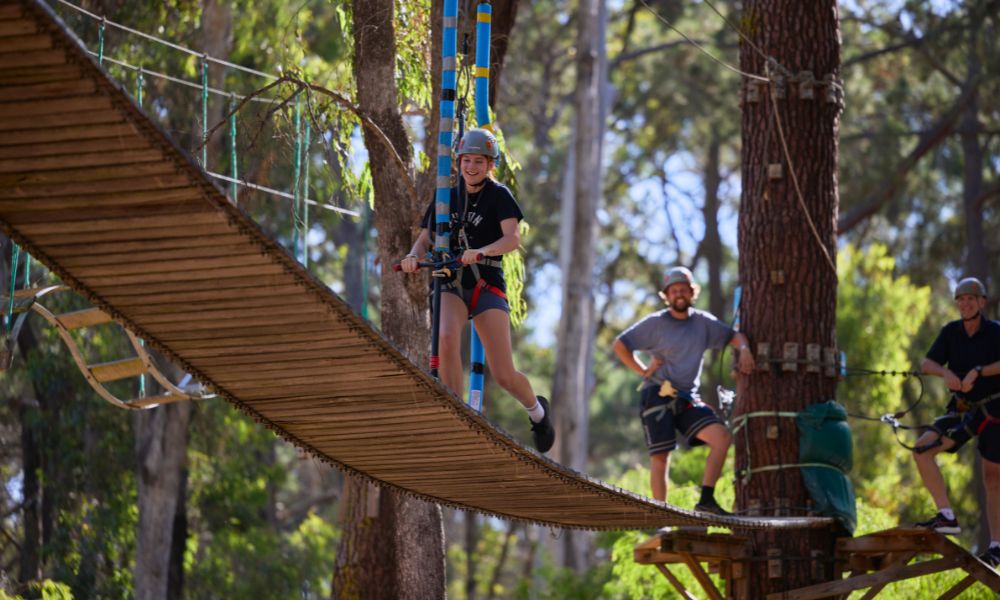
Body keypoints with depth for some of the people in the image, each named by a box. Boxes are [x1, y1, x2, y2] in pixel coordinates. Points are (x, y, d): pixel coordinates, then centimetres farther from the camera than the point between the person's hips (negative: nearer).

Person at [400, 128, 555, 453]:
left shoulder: (498, 195, -2)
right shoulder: (446, 196, 9)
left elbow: (513, 238, -17)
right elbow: (424, 239, 6)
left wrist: (481, 251, -36)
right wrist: (413, 256, -18)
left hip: (486, 285, -2)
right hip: (450, 283, 2)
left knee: (503, 375, -6)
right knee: (447, 339, -33)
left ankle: (537, 411, 28)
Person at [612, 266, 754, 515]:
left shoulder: (703, 322, 9)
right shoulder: (655, 323, -1)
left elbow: (733, 336, 15)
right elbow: (620, 345, -1)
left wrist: (744, 349, -7)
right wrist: (643, 371, -6)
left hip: (687, 400, 4)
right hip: (657, 397, -4)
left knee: (722, 437, -15)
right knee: (660, 457, -4)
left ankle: (706, 499, -14)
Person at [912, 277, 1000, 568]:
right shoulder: (951, 332, 3)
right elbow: (927, 363, -3)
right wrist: (945, 372, -23)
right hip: (962, 410, 4)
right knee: (922, 449, -16)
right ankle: (947, 515, -16)